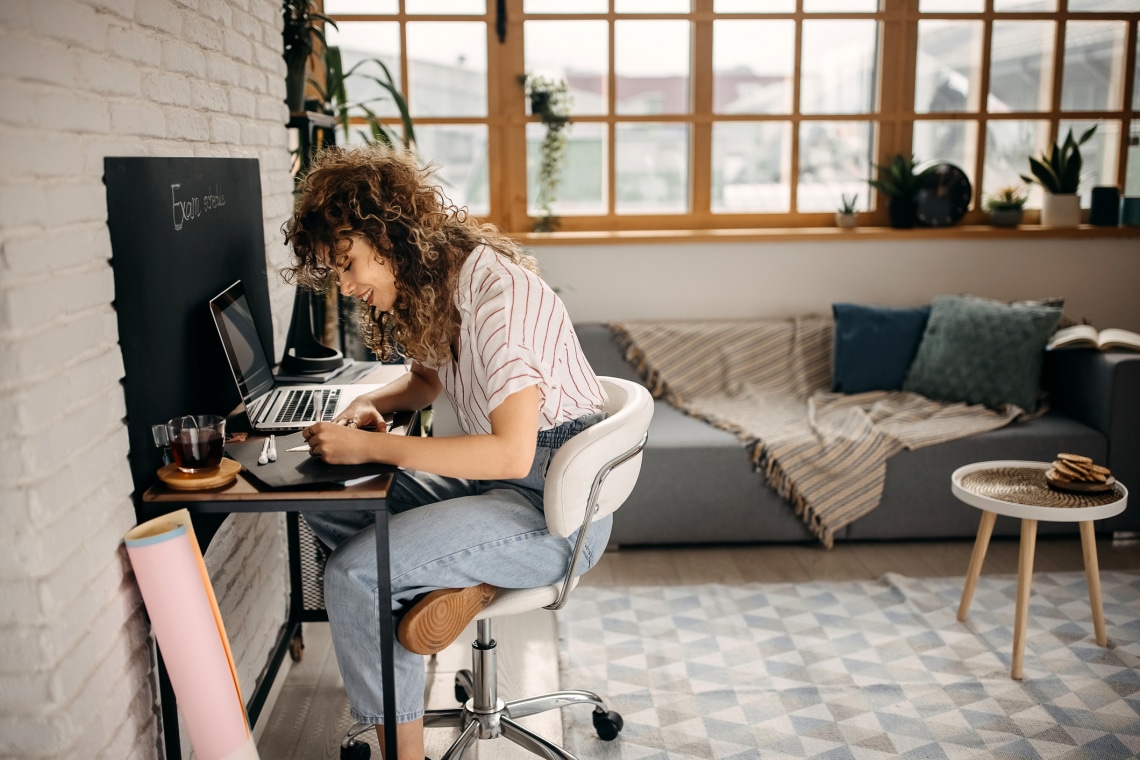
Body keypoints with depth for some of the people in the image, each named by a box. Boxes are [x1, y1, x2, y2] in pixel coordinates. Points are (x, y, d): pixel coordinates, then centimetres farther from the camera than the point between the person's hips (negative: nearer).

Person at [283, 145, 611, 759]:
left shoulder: (494, 293, -23)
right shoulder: (433, 285, 6)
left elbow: (512, 454, -30)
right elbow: (427, 379, 25)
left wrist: (371, 447, -25)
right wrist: (371, 403, 3)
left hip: (557, 508, -9)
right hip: (495, 479, 9)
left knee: (352, 573, -18)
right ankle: (457, 581, -5)